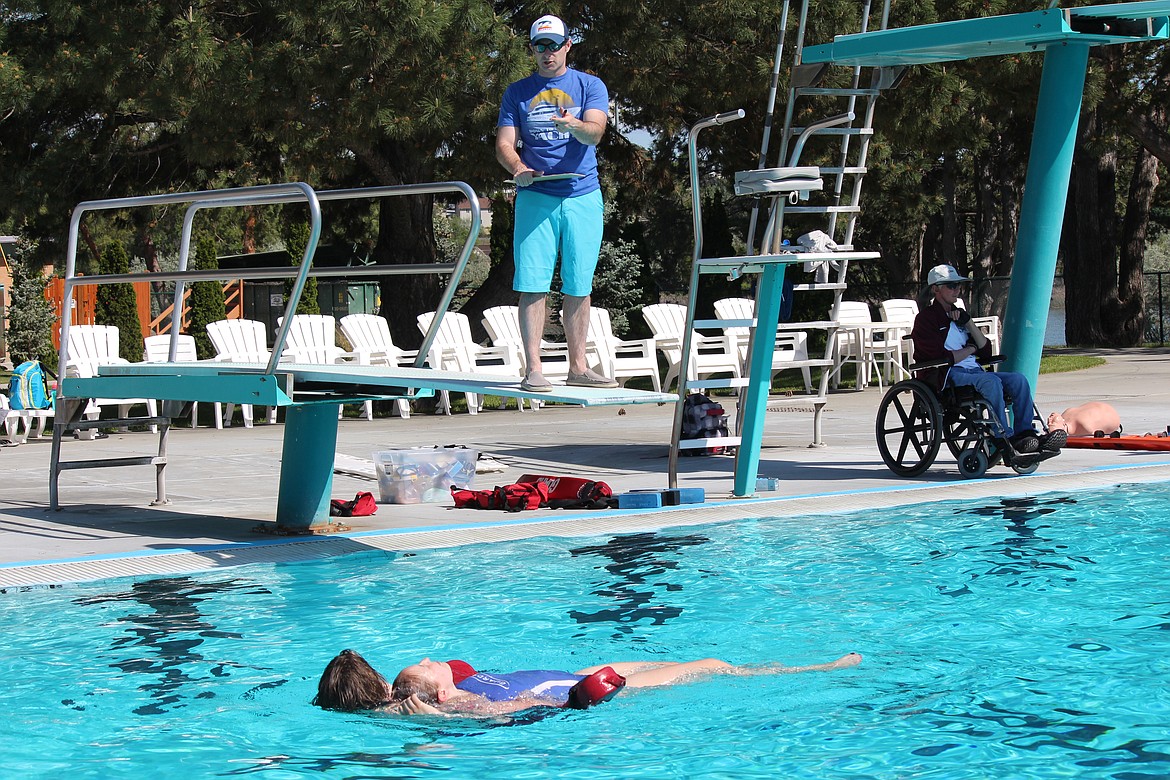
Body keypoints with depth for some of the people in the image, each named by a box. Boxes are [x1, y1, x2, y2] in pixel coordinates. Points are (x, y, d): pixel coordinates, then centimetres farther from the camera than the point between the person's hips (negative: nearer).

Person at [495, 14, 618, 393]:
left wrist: (573, 125, -31)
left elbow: (595, 132, -8)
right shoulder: (518, 92, 12)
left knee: (579, 287, 6)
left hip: (583, 196, 1)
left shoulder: (590, 86, 8)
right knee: (533, 284, -8)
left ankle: (577, 366, 14)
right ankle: (533, 368, -8)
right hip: (536, 196, -1)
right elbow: (504, 143, 5)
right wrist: (517, 169, -17)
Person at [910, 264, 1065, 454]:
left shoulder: (957, 315, 26)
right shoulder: (926, 317, 0)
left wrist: (968, 322, 5)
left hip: (973, 371, 8)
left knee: (1018, 379, -14)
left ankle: (1025, 434, -25)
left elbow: (986, 351, 17)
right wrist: (970, 349, 3)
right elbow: (942, 358, -14)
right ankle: (1006, 440, -36)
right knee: (991, 380, -34)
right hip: (947, 376, -8)